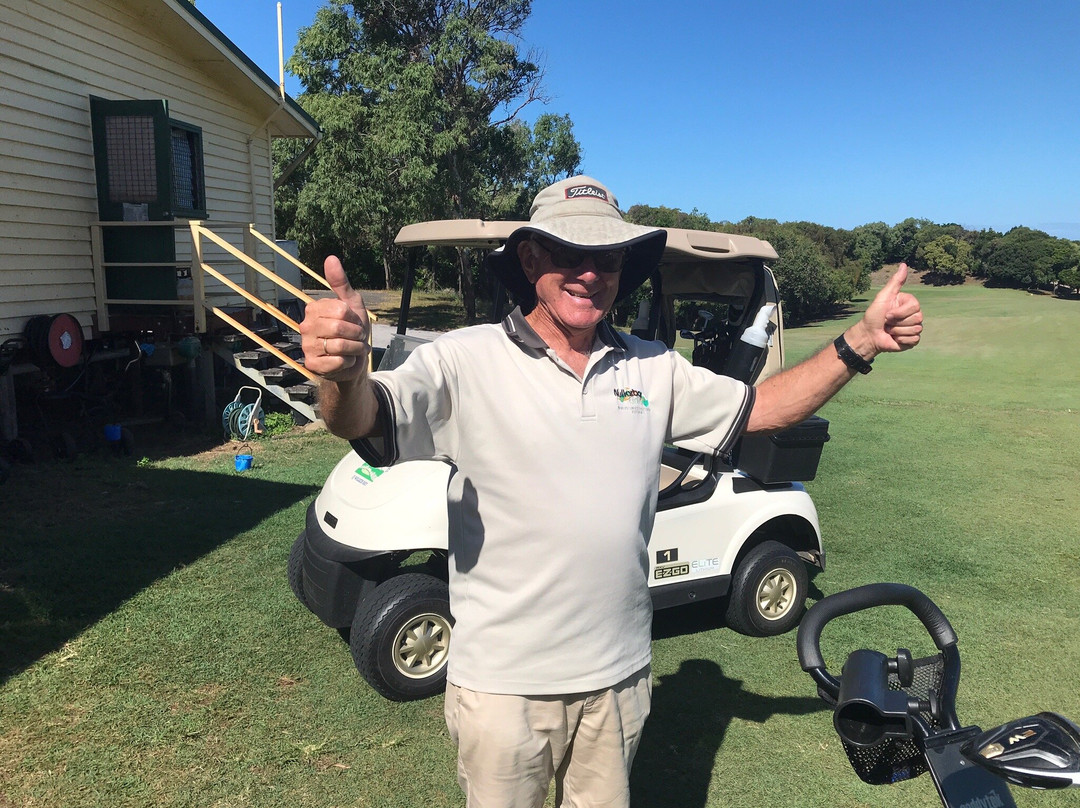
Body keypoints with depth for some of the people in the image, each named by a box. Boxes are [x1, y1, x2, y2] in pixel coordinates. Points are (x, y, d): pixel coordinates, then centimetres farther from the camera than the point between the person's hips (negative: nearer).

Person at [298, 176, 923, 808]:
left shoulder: (654, 369, 2)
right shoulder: (468, 362, -15)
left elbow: (762, 407, 8)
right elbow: (365, 423, -25)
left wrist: (861, 343, -4)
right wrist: (346, 372, -48)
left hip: (619, 675, 5)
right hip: (504, 683, -4)